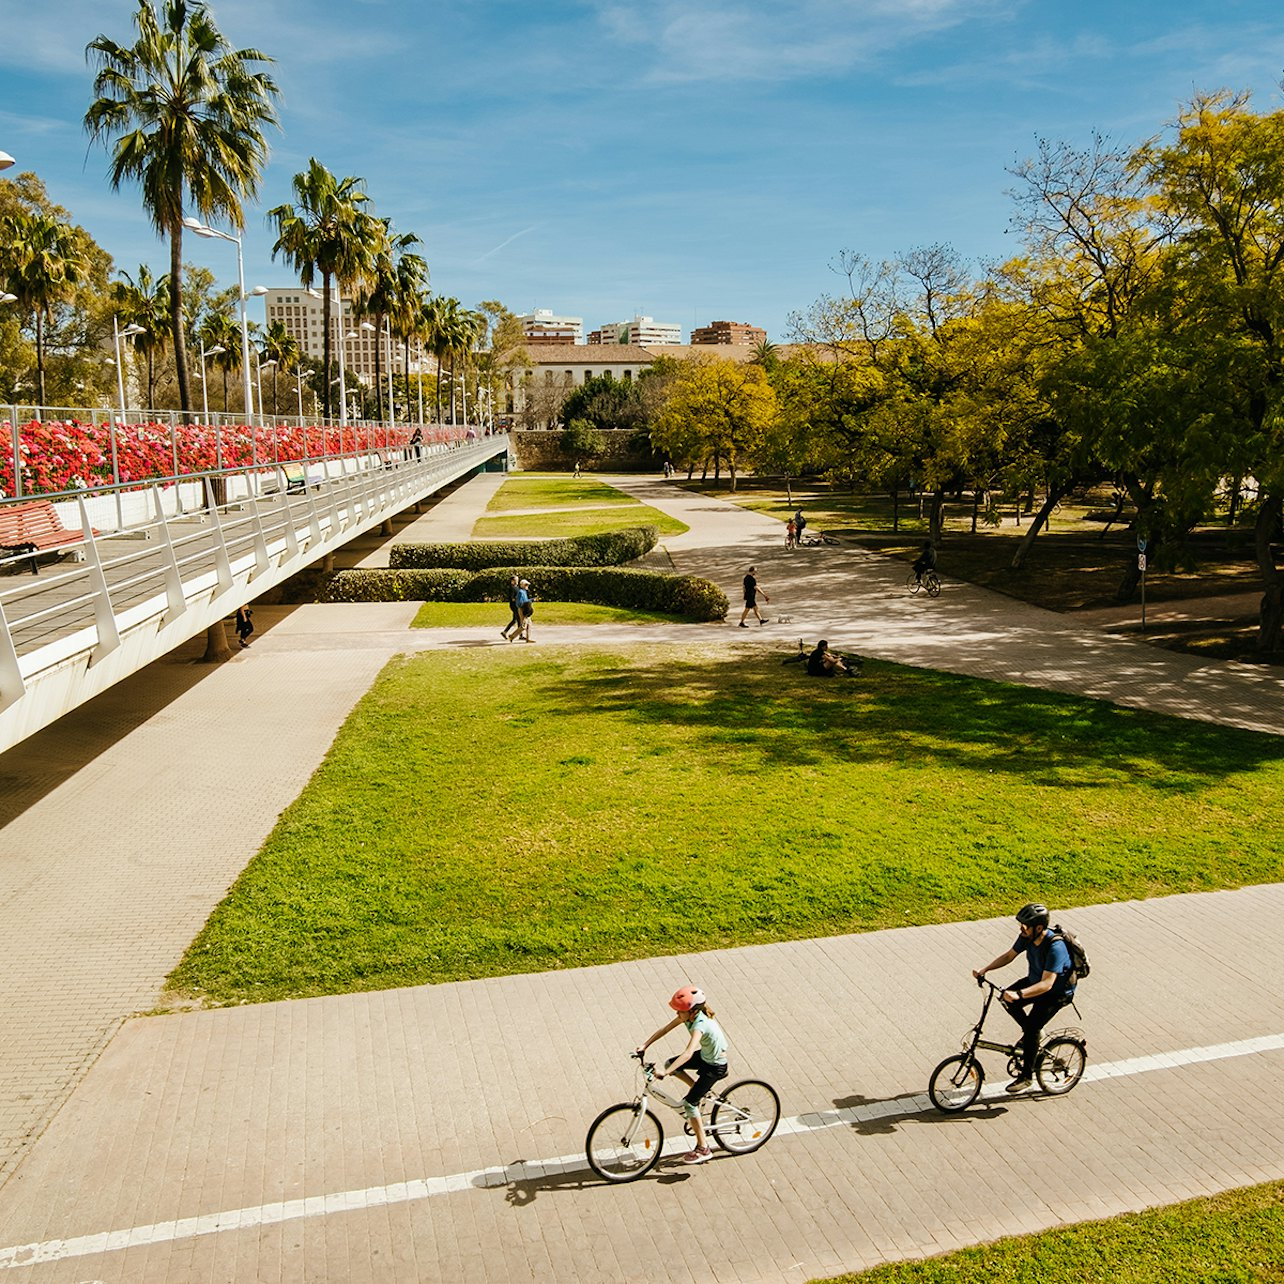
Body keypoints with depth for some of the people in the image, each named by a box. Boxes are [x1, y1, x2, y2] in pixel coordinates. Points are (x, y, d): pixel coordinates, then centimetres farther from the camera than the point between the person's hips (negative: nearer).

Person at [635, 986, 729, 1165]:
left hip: (715, 1065, -8)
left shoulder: (700, 1025, -35)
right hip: (704, 1055, 8)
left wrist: (664, 1073, -50)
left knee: (689, 1103, -9)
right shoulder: (689, 1015, -11)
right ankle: (700, 1091, 20)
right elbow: (665, 1029, -6)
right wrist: (645, 1046, -14)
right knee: (669, 1063, 5)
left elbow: (688, 1053, -47)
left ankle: (703, 1149, 5)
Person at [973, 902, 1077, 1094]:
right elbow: (1008, 956, 0)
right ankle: (1033, 1032, 14)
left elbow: (1046, 984, -38)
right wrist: (984, 969, -12)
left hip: (1057, 992, -7)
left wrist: (1019, 994, -49)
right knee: (1006, 999, -12)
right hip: (1035, 981, 7)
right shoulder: (1027, 937, -13)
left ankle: (1026, 1076, 3)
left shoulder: (1055, 948, -35)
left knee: (1032, 1028, -15)